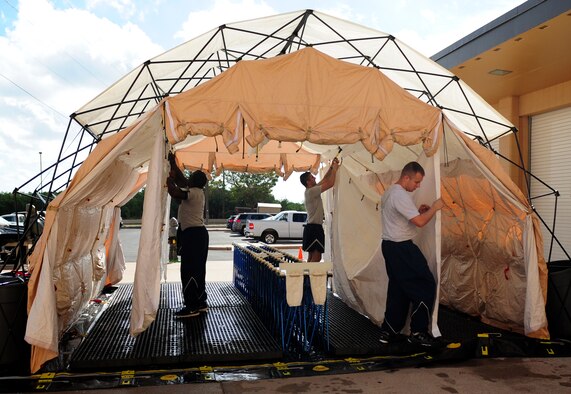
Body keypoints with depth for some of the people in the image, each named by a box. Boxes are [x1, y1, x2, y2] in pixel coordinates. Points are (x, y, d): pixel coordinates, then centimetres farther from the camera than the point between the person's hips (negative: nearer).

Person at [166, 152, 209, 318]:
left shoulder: (194, 193, -14)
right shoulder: (196, 191, 14)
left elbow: (174, 193, -27)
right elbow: (181, 180, 24)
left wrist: (169, 179, -9)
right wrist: (173, 163, 24)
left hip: (192, 234, -10)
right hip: (198, 233, 10)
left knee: (189, 271, -8)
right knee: (197, 270, 13)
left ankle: (192, 307, -5)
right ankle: (201, 303, 20)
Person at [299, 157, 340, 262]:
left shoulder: (312, 190, 13)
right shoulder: (311, 191, -16)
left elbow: (324, 180, 23)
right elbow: (330, 183, -18)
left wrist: (331, 167, 17)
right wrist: (334, 169, -5)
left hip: (314, 227, 10)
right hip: (314, 227, -10)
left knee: (312, 256, 12)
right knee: (316, 256, -12)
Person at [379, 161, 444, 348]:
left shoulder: (390, 192, 14)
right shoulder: (401, 195, -19)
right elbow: (420, 222, -23)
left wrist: (417, 210, 12)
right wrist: (434, 208, -7)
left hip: (390, 245, 10)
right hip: (402, 248, -10)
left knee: (397, 289, 14)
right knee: (425, 285, -2)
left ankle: (389, 331, 19)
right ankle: (418, 332, 5)